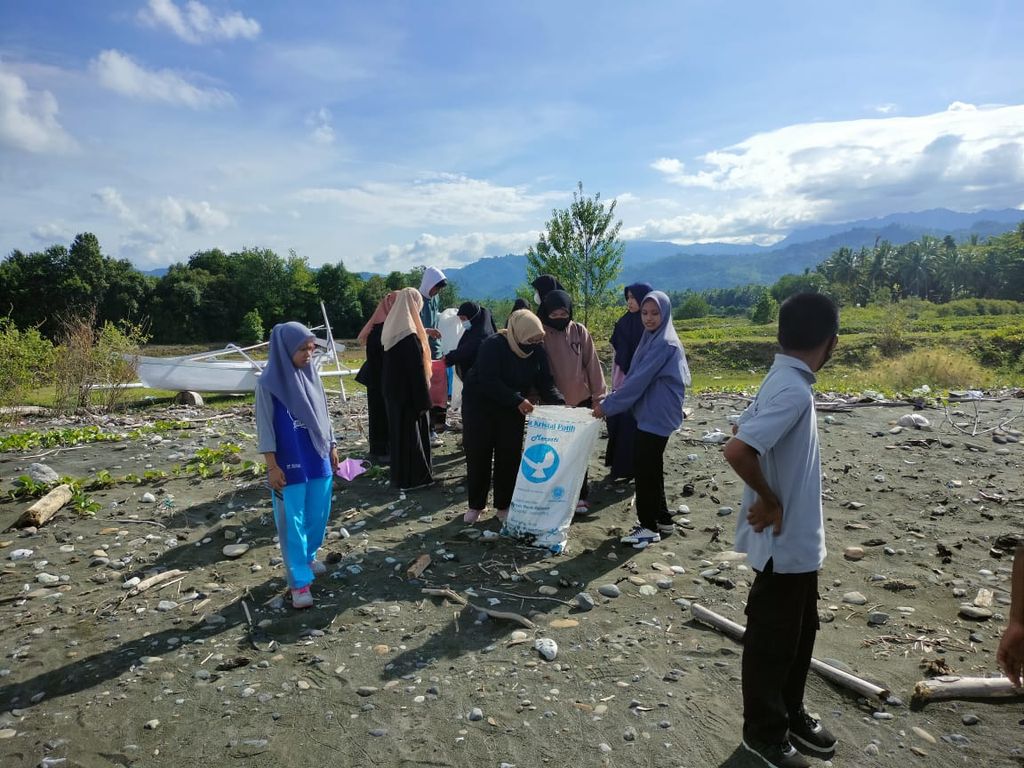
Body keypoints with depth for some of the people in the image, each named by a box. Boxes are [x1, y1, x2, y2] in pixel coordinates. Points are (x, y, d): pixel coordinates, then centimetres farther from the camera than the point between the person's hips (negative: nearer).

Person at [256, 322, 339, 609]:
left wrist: (332, 447, 15)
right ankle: (299, 581, 11)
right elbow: (265, 427, -9)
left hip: (318, 460, 5)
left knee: (318, 516, 15)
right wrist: (272, 466, -12)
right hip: (289, 465, -5)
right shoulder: (269, 383, -11)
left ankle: (308, 557, 39)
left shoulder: (311, 376, 4)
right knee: (292, 523, 2)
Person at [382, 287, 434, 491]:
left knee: (399, 431, 17)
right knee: (412, 431, 3)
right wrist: (424, 399, -17)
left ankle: (401, 474, 29)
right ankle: (413, 478, 13)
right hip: (409, 393, -8)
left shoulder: (392, 328, 4)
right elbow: (417, 370, -21)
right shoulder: (409, 336, -22)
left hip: (394, 391, 8)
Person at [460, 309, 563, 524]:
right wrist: (518, 400, -37)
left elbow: (545, 383, -9)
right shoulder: (492, 345, -25)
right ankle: (475, 505, 17)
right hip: (480, 406, -4)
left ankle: (504, 505, 17)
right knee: (478, 456, 2)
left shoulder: (537, 351, -8)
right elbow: (489, 382, -32)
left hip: (513, 410, 4)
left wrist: (559, 404, -26)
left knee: (510, 457, 3)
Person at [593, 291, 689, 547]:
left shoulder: (665, 344, -17)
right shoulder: (651, 339, 11)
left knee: (644, 468, -2)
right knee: (651, 468, 16)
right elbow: (634, 376, 16)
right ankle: (661, 519, 28)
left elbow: (639, 381, -20)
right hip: (649, 413, 9)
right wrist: (609, 399, 9)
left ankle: (649, 527, 9)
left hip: (657, 416, -9)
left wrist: (607, 406, -15)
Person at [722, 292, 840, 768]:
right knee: (772, 639, 9)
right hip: (783, 542, -9)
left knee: (799, 632, 23)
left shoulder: (783, 381, 4)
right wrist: (770, 500, -19)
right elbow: (737, 450, -35)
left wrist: (771, 492, 9)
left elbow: (744, 431, 15)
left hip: (798, 539, 9)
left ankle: (791, 715, 41)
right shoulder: (793, 391, -26)